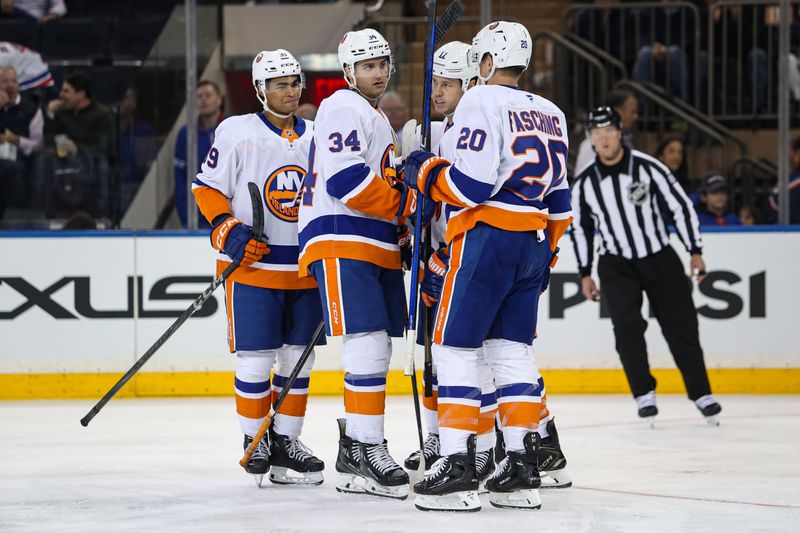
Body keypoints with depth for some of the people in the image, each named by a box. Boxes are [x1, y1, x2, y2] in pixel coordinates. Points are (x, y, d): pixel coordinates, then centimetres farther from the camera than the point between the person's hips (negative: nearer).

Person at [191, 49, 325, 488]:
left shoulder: (316, 137, 10)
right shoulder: (237, 132, -4)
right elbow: (207, 188, -3)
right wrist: (230, 233, -15)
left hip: (306, 269, 5)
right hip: (253, 265, -5)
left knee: (298, 356, 6)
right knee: (256, 357, -4)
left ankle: (286, 441, 16)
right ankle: (255, 439, 11)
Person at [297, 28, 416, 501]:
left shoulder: (380, 120, 25)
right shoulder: (344, 110, -9)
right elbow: (346, 181, -21)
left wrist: (403, 234, 20)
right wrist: (408, 203, -16)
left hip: (378, 247, 11)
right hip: (342, 242, -10)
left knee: (376, 351, 11)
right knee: (368, 344, -18)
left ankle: (355, 444, 19)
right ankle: (367, 452, -19)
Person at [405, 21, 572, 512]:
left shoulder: (482, 101, -8)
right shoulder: (550, 114, 16)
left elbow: (472, 182, -17)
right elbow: (559, 199, 19)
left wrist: (426, 172, -2)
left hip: (487, 237, -8)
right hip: (533, 241, 8)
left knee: (456, 347, -4)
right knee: (513, 350, 10)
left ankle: (458, 471, -10)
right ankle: (522, 469, 7)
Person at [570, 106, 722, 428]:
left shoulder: (648, 168, -10)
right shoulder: (584, 183, -3)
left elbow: (681, 206, -4)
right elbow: (580, 228, 9)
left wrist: (695, 252, -5)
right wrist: (585, 274, 9)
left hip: (660, 259, -1)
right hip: (617, 265, 1)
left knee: (681, 327, 0)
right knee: (627, 324, -19)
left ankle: (701, 393, 14)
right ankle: (644, 394, -8)